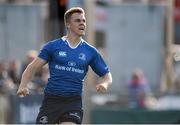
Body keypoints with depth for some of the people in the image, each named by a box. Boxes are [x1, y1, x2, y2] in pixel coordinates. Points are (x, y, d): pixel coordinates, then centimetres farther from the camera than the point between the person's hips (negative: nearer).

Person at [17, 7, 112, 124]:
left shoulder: (90, 51, 8)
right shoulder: (53, 46, 3)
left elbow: (107, 75, 14)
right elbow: (32, 67, 2)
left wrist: (104, 84, -9)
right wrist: (23, 86, -15)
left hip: (73, 102, 0)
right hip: (51, 100, 0)